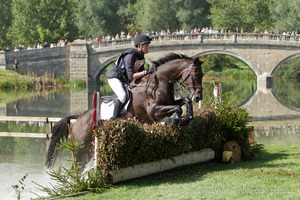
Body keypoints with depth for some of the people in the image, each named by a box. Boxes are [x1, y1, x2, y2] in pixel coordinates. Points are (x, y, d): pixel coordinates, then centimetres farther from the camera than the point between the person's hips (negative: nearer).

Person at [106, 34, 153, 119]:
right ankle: (114, 119, -25)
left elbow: (140, 72, 6)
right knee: (123, 96, -29)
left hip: (124, 80, 10)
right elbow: (131, 76, -33)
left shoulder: (141, 56, 0)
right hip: (114, 77, -10)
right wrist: (146, 72, -37)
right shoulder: (130, 56, -28)